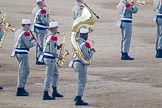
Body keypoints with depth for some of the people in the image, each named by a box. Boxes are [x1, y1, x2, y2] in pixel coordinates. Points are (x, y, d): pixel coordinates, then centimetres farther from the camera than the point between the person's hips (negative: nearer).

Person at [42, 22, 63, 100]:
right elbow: (52, 50, -22)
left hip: (47, 57, 10)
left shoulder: (48, 36, 12)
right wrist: (57, 56, -9)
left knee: (56, 74, 19)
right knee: (49, 76, -6)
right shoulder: (53, 37, -18)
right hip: (50, 58, -10)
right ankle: (45, 95, -5)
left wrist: (58, 47, 9)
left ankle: (55, 92, 23)